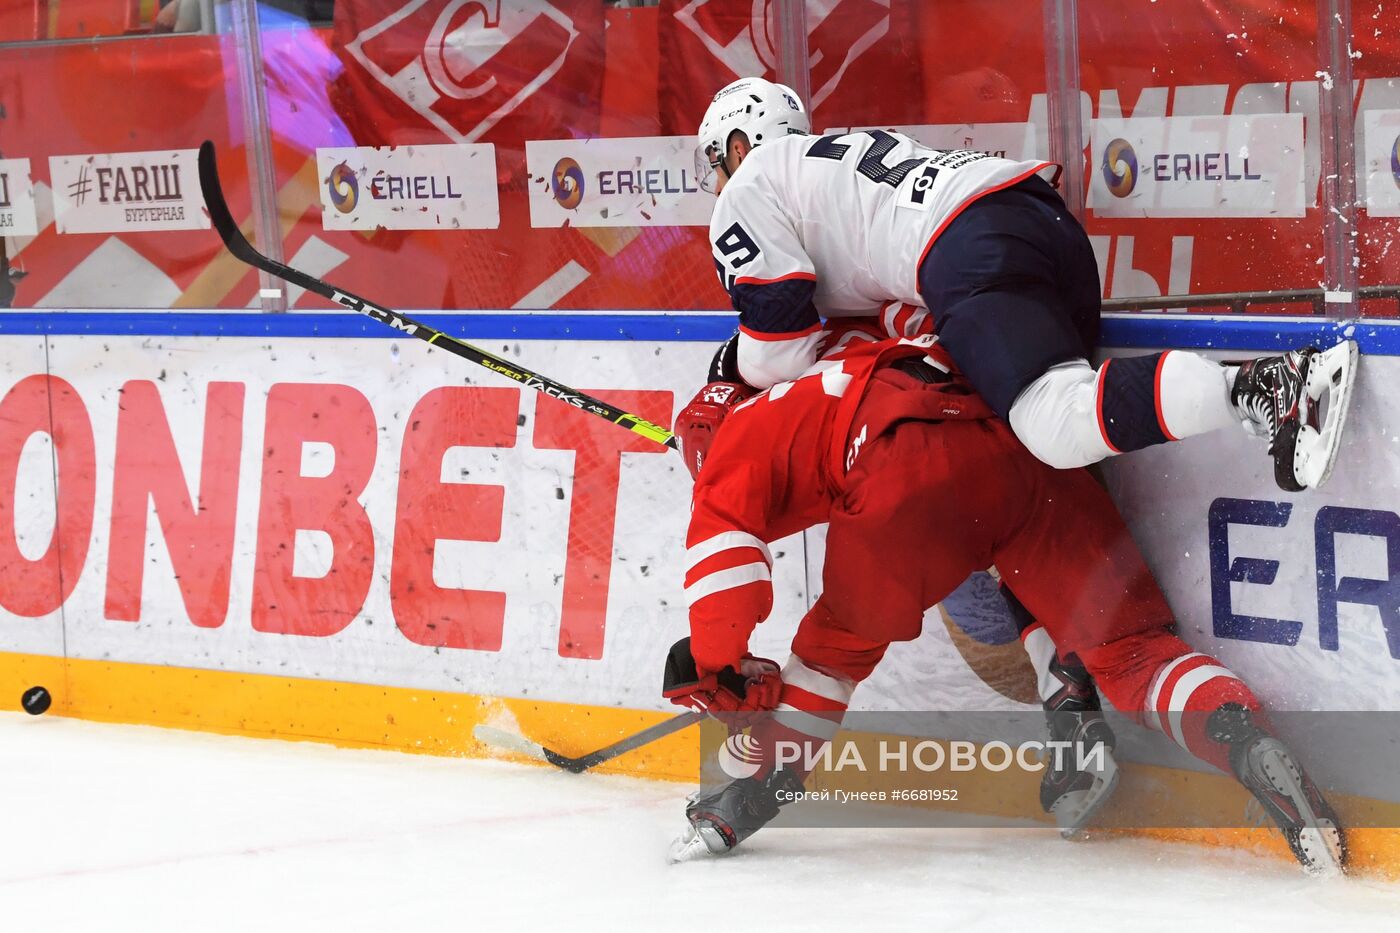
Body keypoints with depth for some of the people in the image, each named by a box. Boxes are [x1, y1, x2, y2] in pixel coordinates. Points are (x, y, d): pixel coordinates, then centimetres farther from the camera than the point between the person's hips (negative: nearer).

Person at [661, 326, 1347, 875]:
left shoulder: (743, 431, 27)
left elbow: (723, 534, 8)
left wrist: (715, 663, 11)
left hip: (915, 474, -4)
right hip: (1028, 449, 4)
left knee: (839, 638, 24)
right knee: (1127, 650, 4)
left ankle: (750, 792, 25)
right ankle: (1252, 748, -19)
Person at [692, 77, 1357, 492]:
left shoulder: (748, 193, 14)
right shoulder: (840, 150, 39)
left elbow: (778, 355, 6)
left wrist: (735, 370, 28)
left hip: (973, 256, -9)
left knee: (1063, 426, -23)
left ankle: (1259, 387, -39)